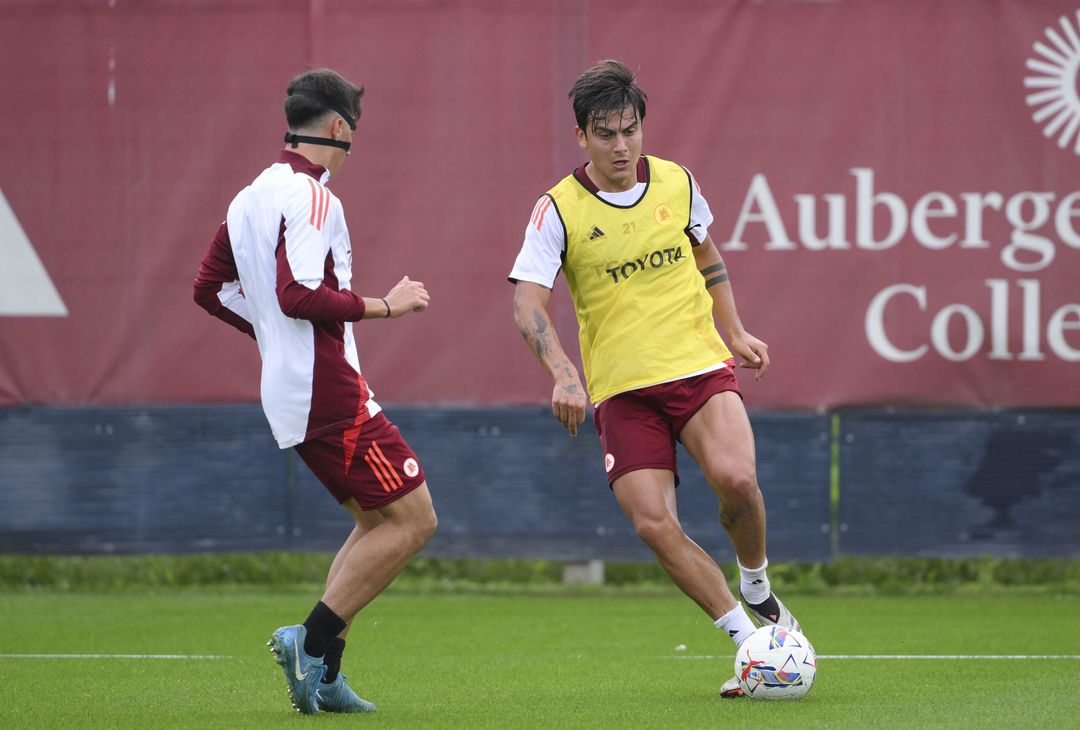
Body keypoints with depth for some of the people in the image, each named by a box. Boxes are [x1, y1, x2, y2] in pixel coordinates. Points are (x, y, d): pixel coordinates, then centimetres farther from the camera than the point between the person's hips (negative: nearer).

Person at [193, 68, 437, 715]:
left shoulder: (250, 197, 16)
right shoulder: (311, 196, -13)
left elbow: (210, 288, 22)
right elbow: (299, 294, -24)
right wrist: (384, 305, -15)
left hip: (290, 391, 10)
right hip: (327, 388, -10)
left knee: (377, 521, 15)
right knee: (413, 518, -6)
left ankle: (321, 671, 6)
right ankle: (314, 638, -10)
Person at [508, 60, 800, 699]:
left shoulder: (677, 183, 4)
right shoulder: (559, 210, -6)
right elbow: (529, 303, -10)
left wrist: (736, 332, 13)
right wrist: (562, 373, -26)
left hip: (700, 365, 1)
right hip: (621, 388, -1)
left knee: (735, 477, -25)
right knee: (653, 523, -14)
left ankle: (758, 591, 4)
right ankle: (747, 640, -1)